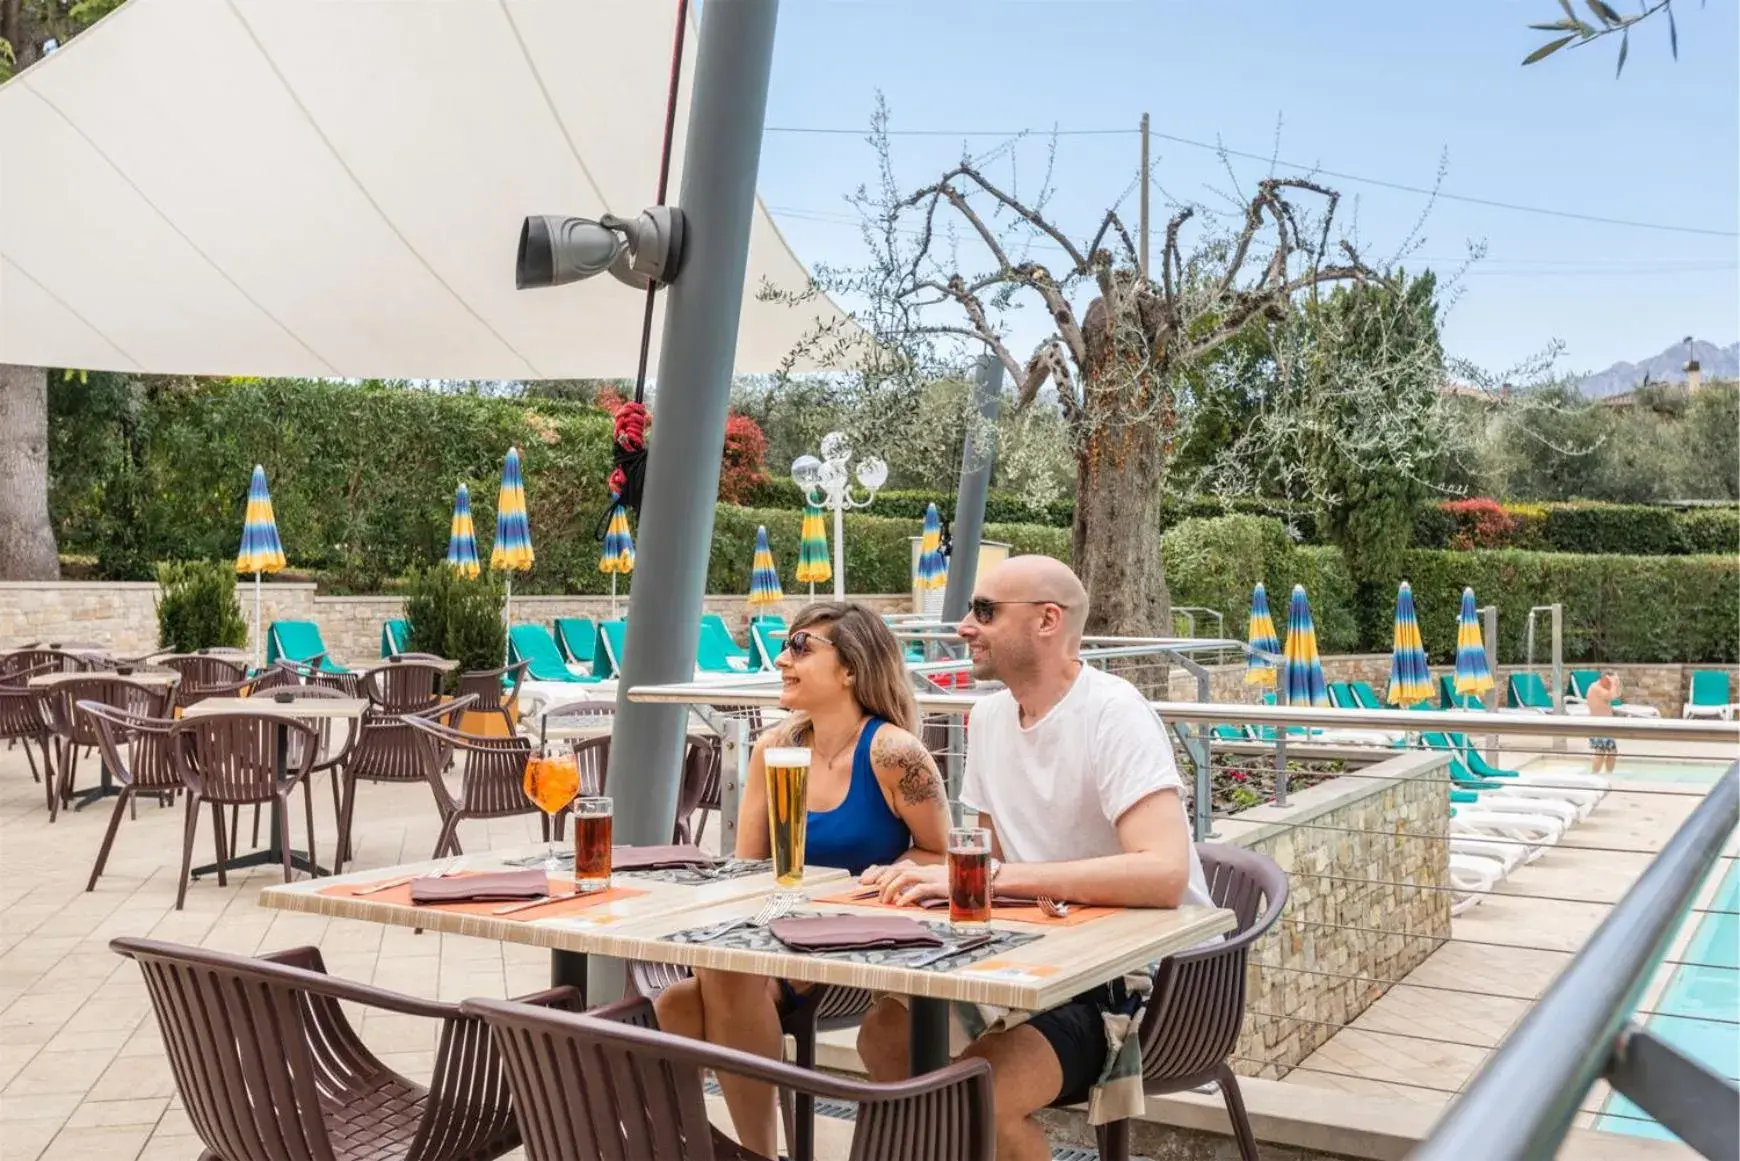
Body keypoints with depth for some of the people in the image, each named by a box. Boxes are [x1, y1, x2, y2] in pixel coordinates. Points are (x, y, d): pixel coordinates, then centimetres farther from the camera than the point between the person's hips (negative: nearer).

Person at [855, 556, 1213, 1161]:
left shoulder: (1114, 714, -20)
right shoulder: (990, 715, 4)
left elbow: (1164, 873, -33)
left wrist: (988, 877, -34)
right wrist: (923, 873, -9)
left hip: (1145, 976, -8)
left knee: (979, 1088, -26)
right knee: (885, 1033, -4)